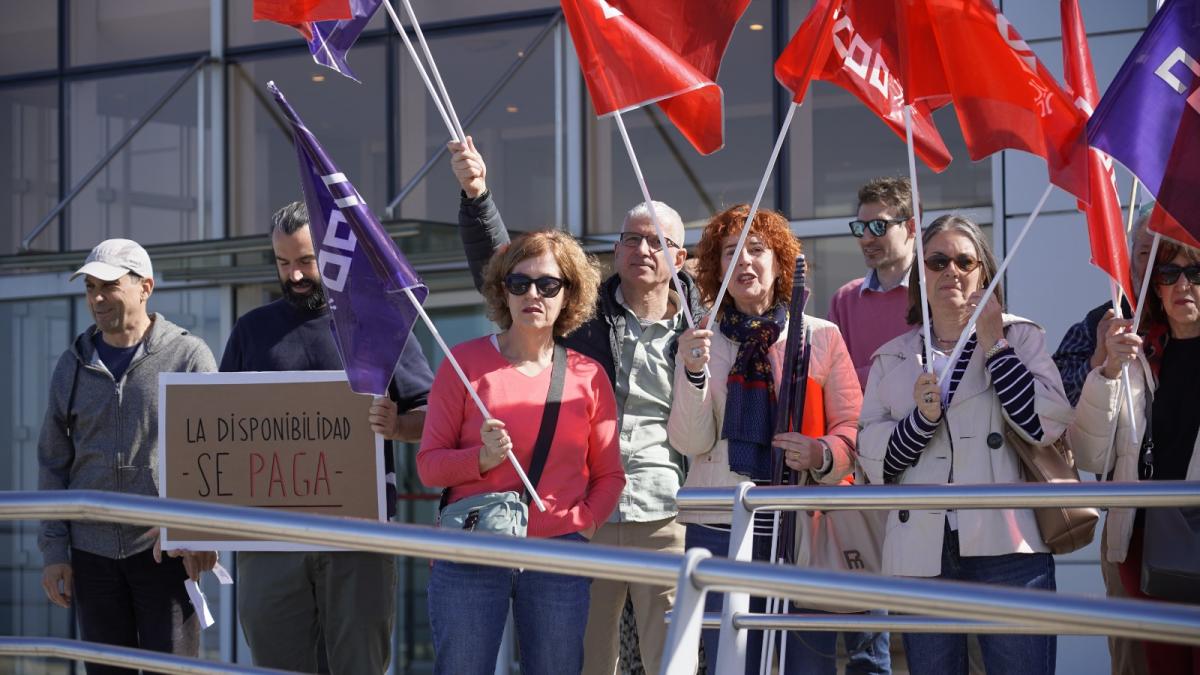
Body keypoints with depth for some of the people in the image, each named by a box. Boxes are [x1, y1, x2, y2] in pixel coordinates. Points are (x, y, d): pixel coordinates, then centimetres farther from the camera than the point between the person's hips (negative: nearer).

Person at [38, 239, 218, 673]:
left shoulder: (189, 356, -1)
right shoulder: (73, 365, 11)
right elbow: (53, 463, 13)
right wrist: (54, 550, 7)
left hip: (167, 551, -4)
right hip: (91, 553, 4)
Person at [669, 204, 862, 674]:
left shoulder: (821, 337, 5)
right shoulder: (700, 344, 9)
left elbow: (853, 427, 4)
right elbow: (691, 442, -1)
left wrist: (822, 455, -17)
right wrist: (694, 372, -16)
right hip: (720, 529, 1)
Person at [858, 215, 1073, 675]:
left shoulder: (1019, 337, 9)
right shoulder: (892, 359, 16)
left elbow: (1049, 426, -6)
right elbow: (873, 460, 9)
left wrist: (994, 345, -5)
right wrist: (921, 418, -9)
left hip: (1005, 550, -2)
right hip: (920, 554, 3)